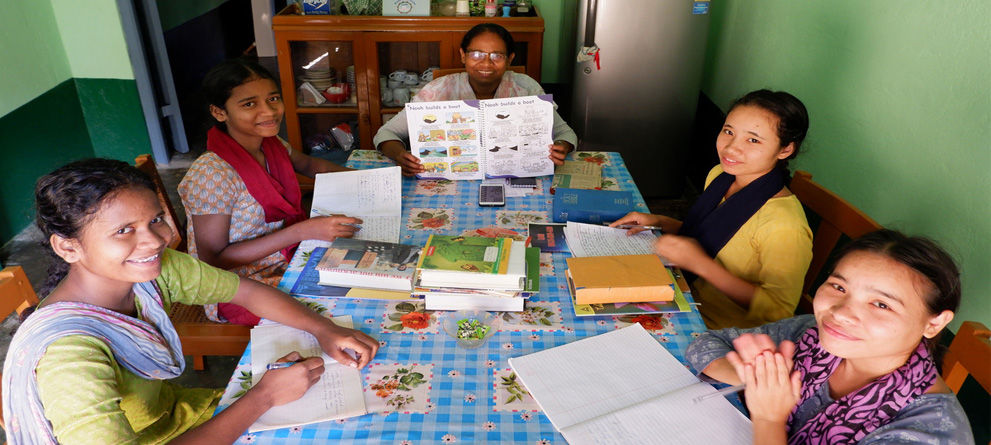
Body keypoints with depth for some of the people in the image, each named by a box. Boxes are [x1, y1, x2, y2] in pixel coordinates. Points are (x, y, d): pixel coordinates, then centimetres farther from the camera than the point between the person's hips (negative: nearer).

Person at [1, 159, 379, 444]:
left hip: (172, 412, 6)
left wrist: (324, 330, -20)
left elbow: (246, 290, -5)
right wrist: (264, 395, -32)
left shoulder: (151, 268, -16)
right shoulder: (68, 352, -35)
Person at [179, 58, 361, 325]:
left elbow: (306, 164, 20)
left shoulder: (271, 143, -2)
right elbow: (213, 260, -21)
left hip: (288, 259, 8)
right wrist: (302, 231, -29)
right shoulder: (212, 174, -24)